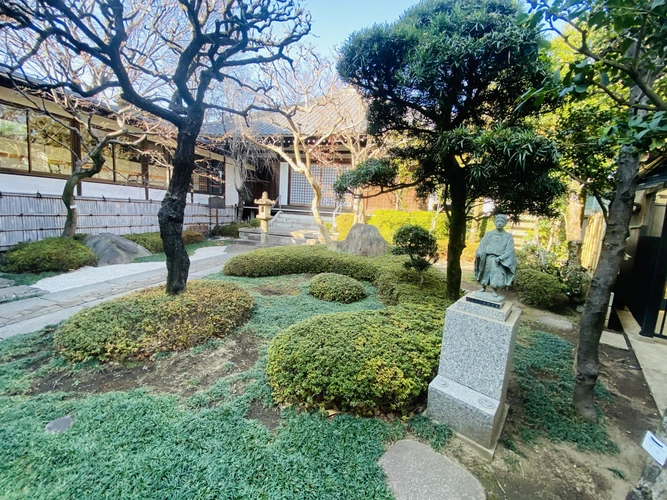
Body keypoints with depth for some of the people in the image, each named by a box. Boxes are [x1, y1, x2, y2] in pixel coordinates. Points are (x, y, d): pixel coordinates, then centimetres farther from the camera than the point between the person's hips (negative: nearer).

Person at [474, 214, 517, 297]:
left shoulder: (508, 236, 2)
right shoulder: (489, 234, 7)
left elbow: (509, 251, -4)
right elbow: (482, 245, 2)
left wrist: (500, 258, -18)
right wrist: (478, 253, -17)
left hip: (499, 260, -2)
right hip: (488, 258, 2)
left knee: (497, 276, -12)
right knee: (485, 274, 9)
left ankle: (495, 291, 0)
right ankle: (483, 288, 26)